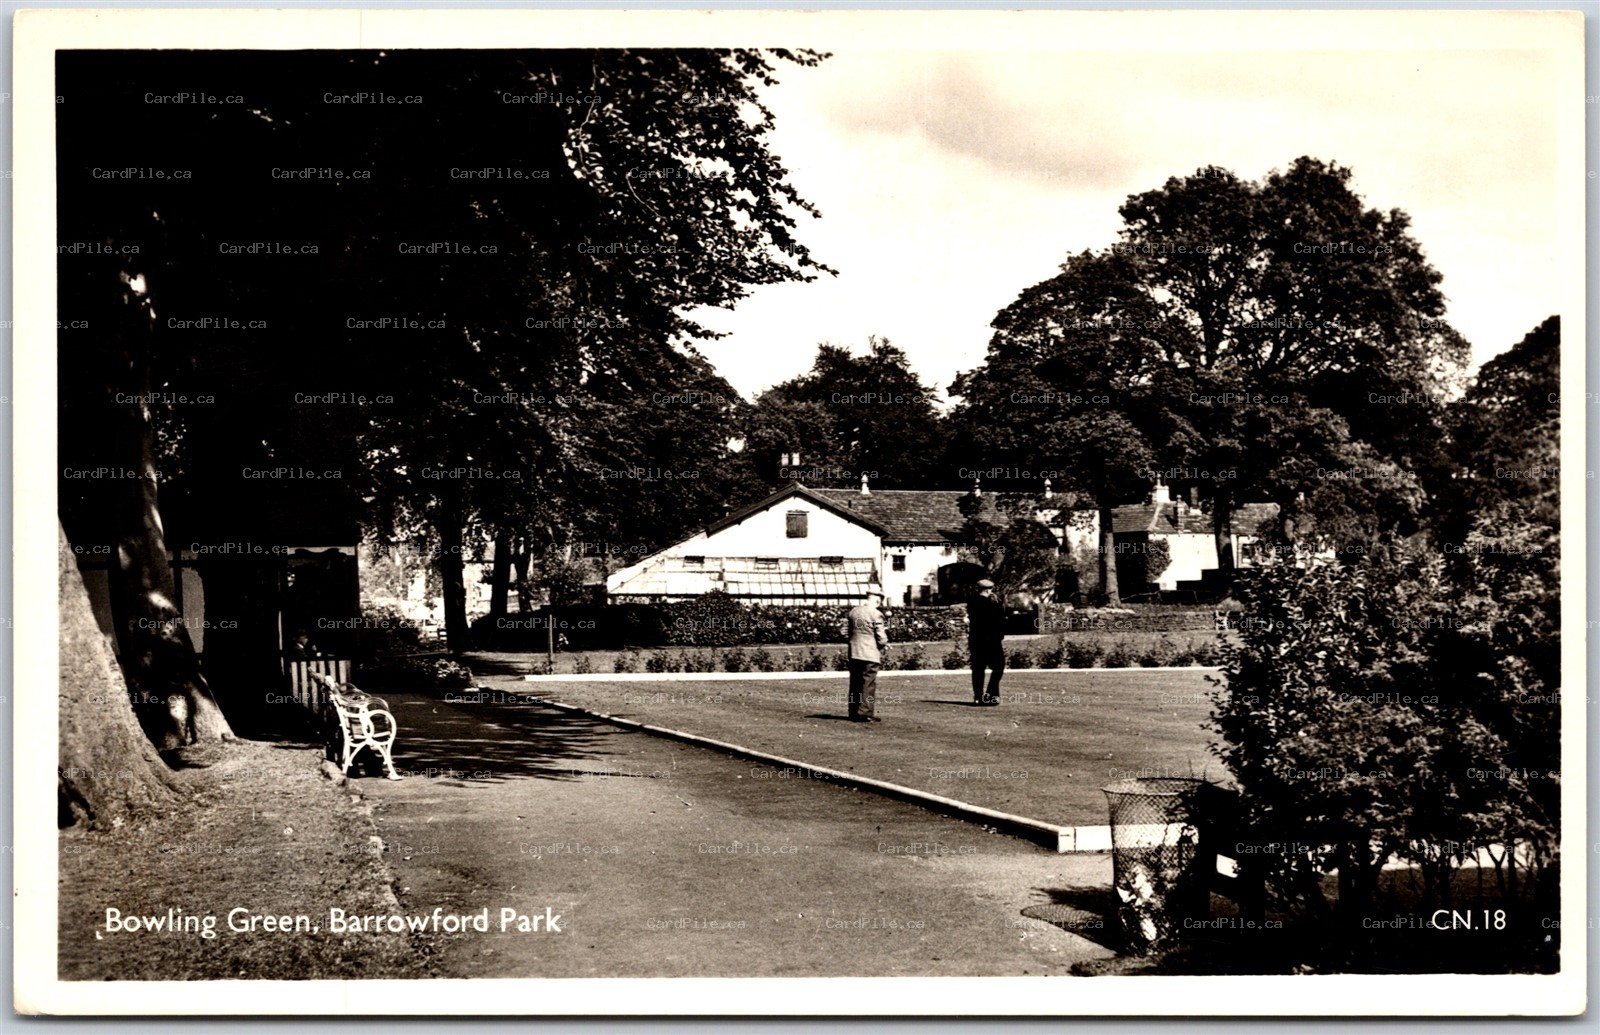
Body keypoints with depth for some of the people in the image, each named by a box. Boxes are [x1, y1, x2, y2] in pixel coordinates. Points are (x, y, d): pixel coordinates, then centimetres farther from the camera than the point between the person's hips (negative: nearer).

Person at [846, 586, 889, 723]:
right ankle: (865, 714, 0)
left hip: (854, 653, 6)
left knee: (855, 684, 12)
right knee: (869, 684, 1)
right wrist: (885, 646, 9)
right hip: (870, 654, -6)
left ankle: (854, 713, 16)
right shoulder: (876, 614, -12)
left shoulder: (854, 611, 6)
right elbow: (881, 637, -11)